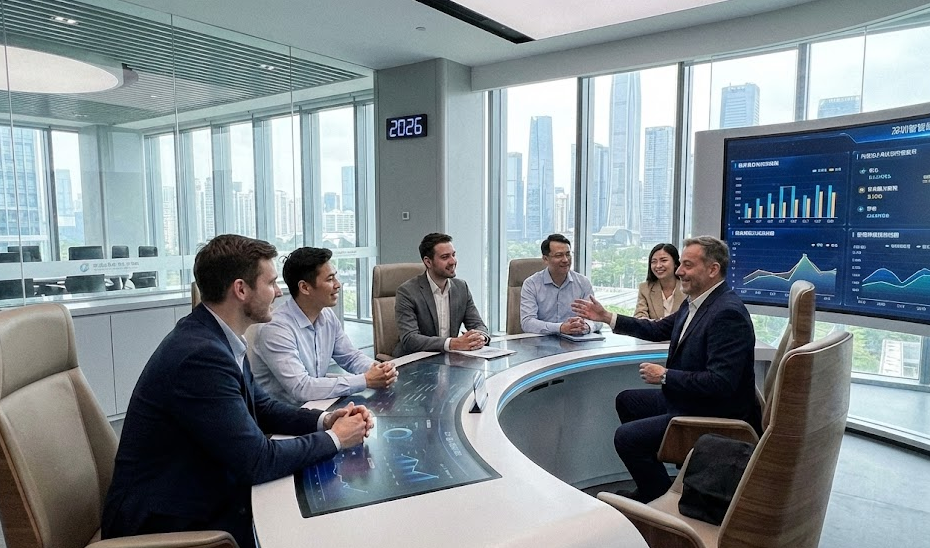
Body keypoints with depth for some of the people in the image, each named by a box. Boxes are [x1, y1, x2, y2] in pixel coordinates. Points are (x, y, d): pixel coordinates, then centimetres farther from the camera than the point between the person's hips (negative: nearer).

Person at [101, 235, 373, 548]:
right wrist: (334, 438, -12)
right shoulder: (200, 354, -28)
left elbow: (261, 407, 11)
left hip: (202, 497, 8)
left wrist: (324, 420, -4)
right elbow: (257, 461, -26)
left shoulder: (215, 336, 0)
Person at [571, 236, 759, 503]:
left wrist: (665, 376, -21)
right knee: (626, 400, 22)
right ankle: (650, 486, 33)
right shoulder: (695, 303, 3)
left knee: (626, 437, -16)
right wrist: (607, 317, 14)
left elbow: (721, 382, -31)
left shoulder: (728, 313, -26)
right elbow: (659, 329, 17)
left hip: (712, 414, -10)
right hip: (684, 398, 11)